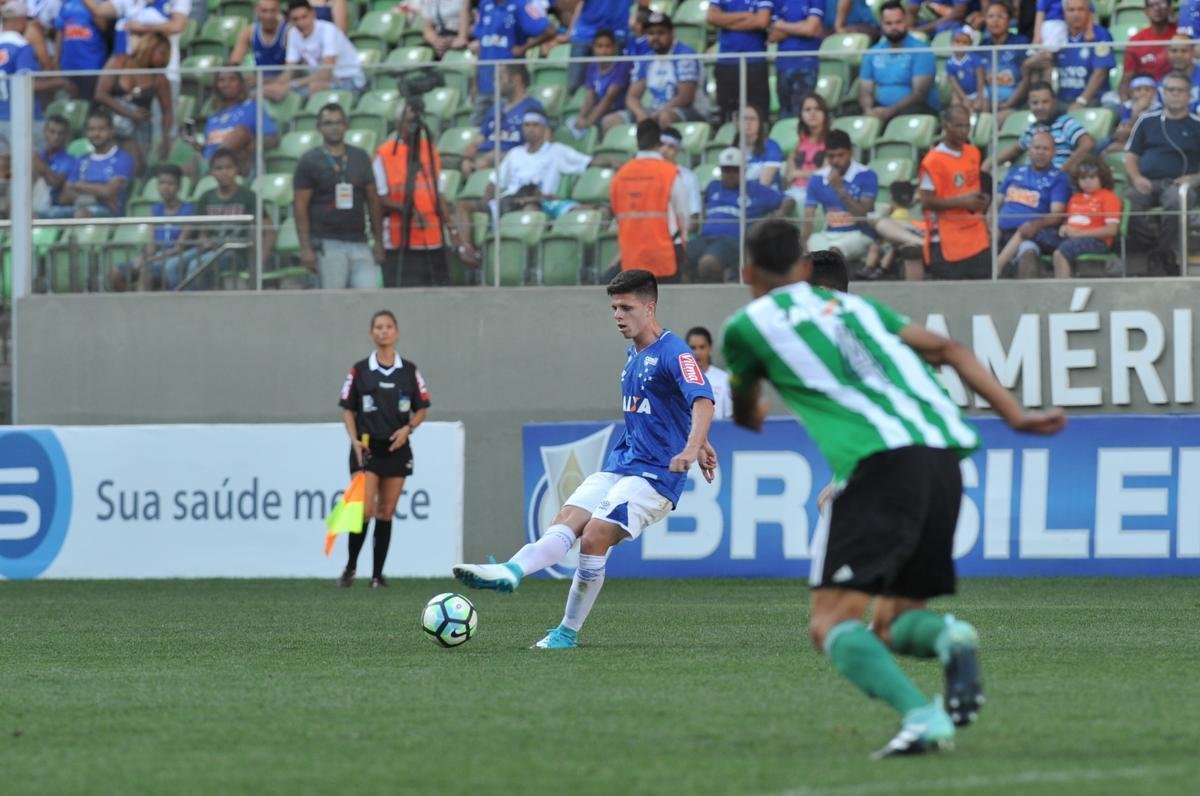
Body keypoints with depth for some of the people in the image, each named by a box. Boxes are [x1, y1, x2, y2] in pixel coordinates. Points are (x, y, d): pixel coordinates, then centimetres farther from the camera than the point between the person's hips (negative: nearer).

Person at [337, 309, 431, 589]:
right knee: (365, 510, -14)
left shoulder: (409, 370, 5)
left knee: (386, 512, 3)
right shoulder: (359, 371, 1)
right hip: (366, 449, -2)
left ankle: (377, 573, 9)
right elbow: (348, 410, 5)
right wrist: (354, 440, -9)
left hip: (396, 448, 2)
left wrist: (408, 428, -9)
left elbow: (422, 409, 10)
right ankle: (350, 566, 2)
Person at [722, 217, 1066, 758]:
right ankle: (948, 638, -18)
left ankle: (921, 716, -31)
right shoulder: (853, 304, 28)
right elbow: (946, 349, 19)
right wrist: (1016, 416, 15)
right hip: (945, 455, 6)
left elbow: (745, 417, 32)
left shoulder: (747, 326, 14)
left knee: (832, 623, -6)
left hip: (881, 461, -6)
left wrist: (750, 418, 56)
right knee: (890, 625, 17)